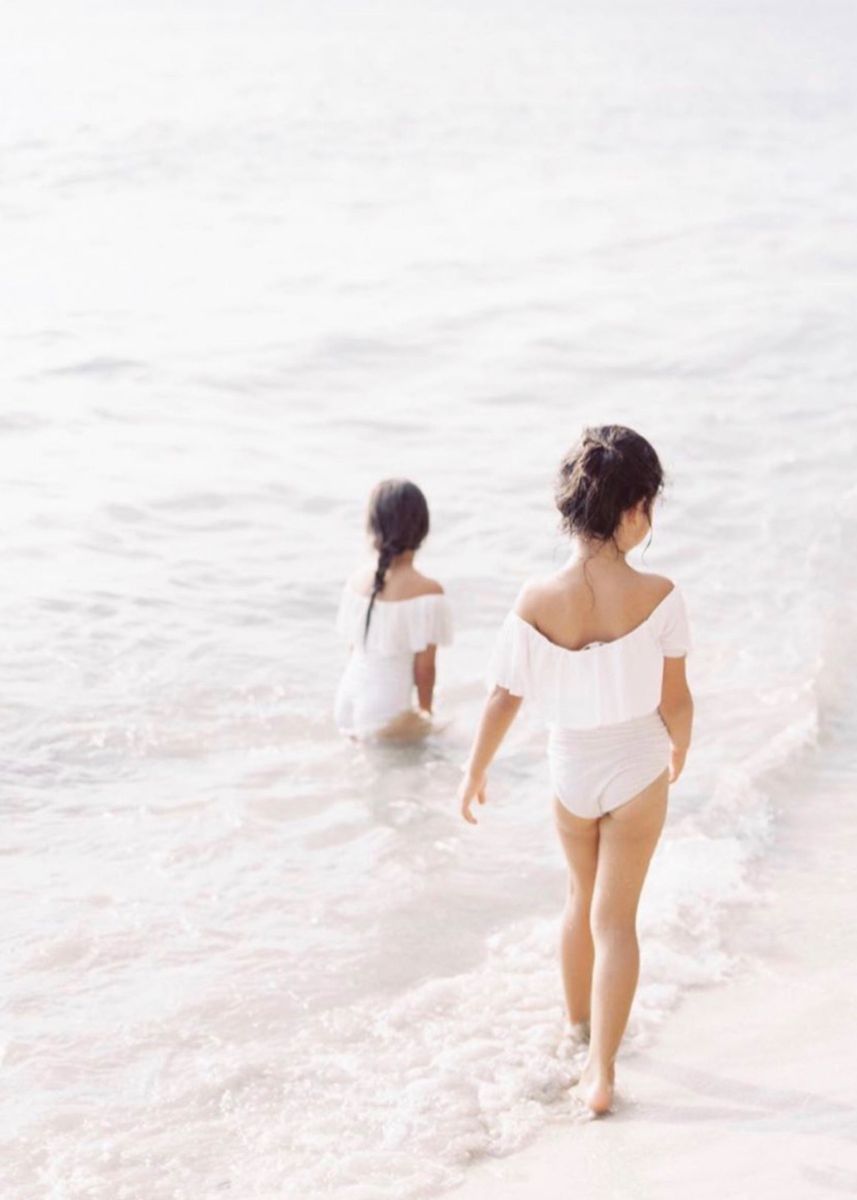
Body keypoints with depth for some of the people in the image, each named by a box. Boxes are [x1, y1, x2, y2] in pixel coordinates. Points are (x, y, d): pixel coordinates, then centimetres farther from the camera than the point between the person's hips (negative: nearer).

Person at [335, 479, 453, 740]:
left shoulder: (358, 581, 1)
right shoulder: (427, 591, -15)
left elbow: (354, 649, 10)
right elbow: (425, 666, -11)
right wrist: (425, 711, 5)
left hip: (349, 700, 6)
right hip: (388, 713, -6)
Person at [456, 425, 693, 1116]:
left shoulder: (537, 601, -22)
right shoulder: (659, 598, -24)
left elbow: (503, 696, -11)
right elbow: (676, 700, -12)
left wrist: (475, 772, 5)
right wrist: (678, 754, 10)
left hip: (572, 771, 2)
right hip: (639, 770, -2)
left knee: (583, 897, 26)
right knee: (616, 917, 9)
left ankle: (579, 1020, 46)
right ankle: (601, 1072, 8)